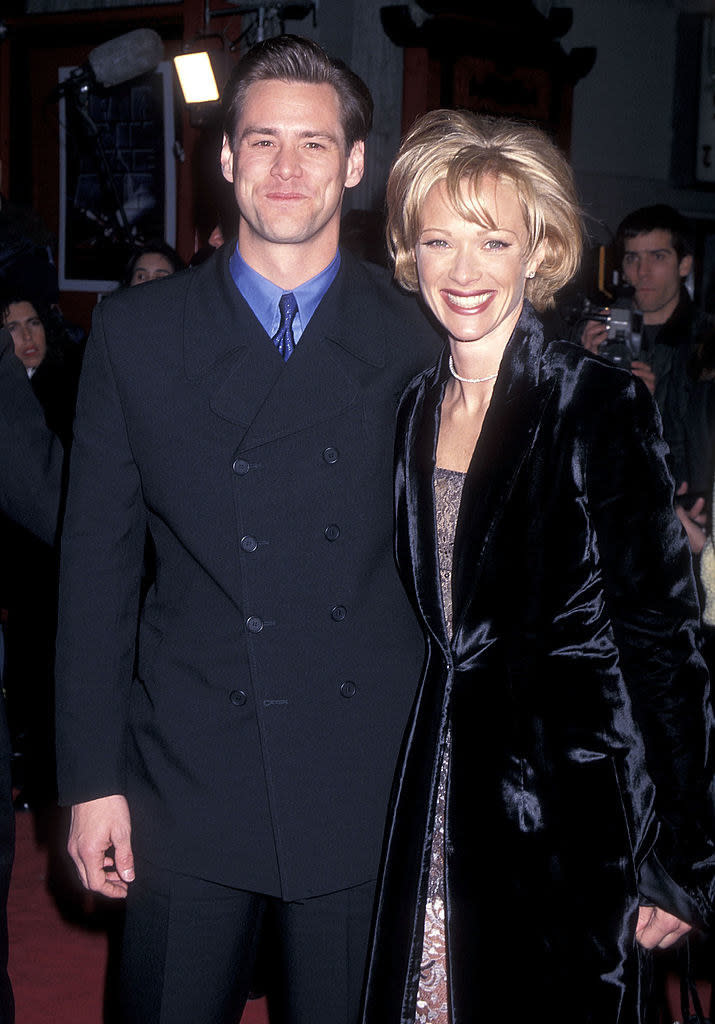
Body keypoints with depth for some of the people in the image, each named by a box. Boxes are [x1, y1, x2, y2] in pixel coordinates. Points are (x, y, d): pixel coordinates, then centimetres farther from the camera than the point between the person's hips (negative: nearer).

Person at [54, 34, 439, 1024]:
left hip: (369, 789, 0)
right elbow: (97, 559, 2)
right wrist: (91, 779, -1)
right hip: (187, 785, 0)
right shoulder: (134, 332, 2)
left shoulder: (420, 339, 1)